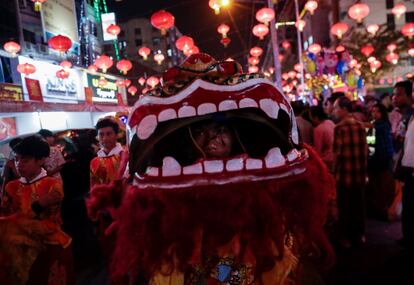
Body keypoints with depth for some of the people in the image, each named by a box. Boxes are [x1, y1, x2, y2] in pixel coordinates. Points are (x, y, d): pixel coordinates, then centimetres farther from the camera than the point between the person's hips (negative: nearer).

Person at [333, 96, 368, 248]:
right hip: (359, 173, 6)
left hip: (345, 173, -6)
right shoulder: (360, 126, 4)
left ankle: (346, 238, 17)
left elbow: (337, 153, -17)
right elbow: (365, 149, 9)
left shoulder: (340, 128, -17)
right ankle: (359, 235, 31)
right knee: (358, 205, 17)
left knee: (345, 207, 7)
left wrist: (334, 170, -3)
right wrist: (363, 168, 18)